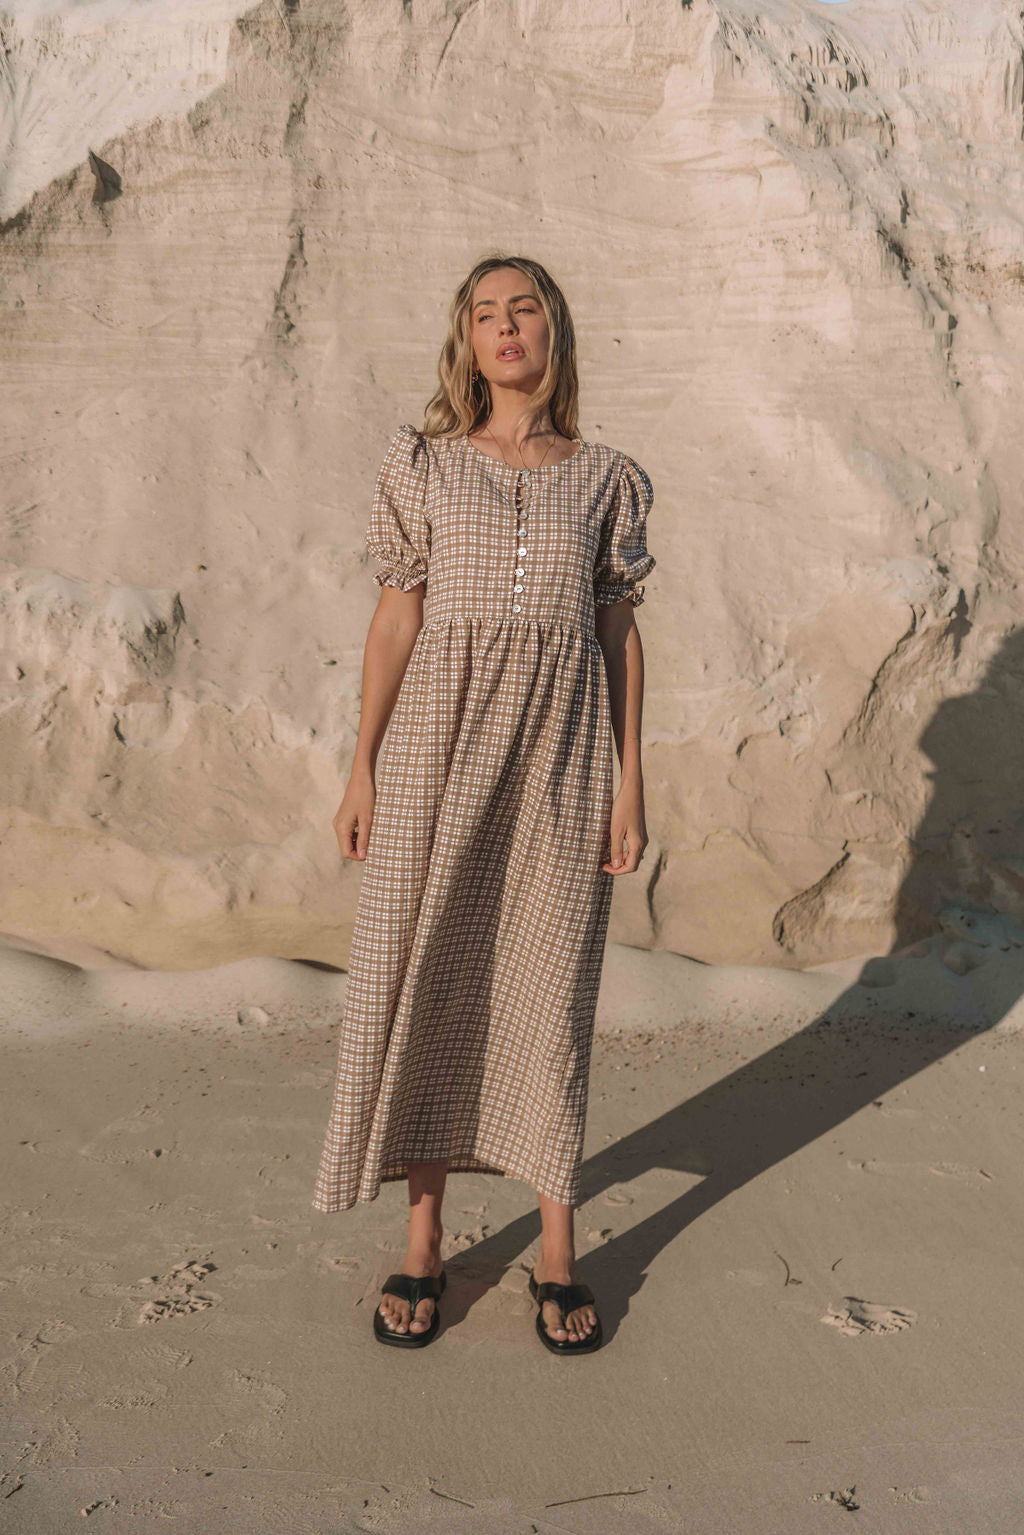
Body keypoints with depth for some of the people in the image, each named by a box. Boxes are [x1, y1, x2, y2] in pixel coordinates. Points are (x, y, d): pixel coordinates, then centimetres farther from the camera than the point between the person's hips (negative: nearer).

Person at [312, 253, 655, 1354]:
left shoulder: (606, 477, 9)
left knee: (550, 984, 5)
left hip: (562, 746, 1)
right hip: (439, 739, 0)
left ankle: (558, 1252, 20)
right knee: (424, 980, 2)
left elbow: (620, 633, 8)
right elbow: (398, 616, 4)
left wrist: (631, 782, 2)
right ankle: (422, 1241, 19)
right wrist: (362, 768, -2)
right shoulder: (423, 462, 7)